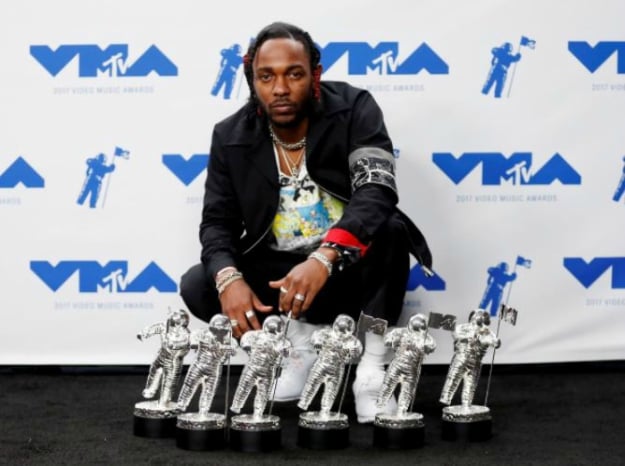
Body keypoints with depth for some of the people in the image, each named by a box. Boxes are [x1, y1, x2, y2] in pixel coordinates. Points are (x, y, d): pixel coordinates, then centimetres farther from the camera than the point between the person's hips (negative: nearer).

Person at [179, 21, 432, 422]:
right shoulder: (231, 136, -6)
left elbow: (376, 192, -30)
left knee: (391, 227, -34)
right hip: (277, 269, 3)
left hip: (351, 263, -3)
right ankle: (303, 337, -1)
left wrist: (324, 259, -47)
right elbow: (218, 221, -6)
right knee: (198, 286, -20)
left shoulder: (354, 109, -16)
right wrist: (228, 279, -30)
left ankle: (373, 364, -20)